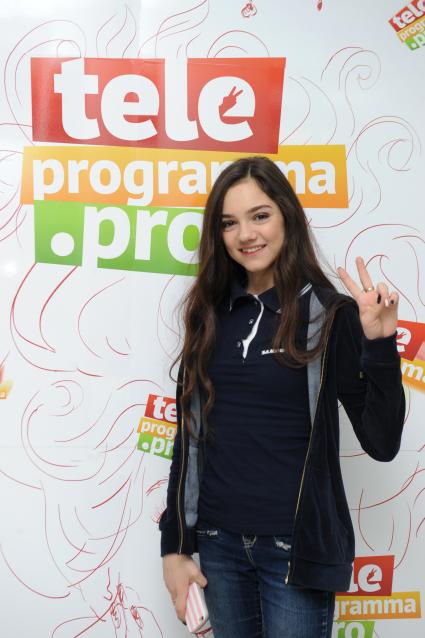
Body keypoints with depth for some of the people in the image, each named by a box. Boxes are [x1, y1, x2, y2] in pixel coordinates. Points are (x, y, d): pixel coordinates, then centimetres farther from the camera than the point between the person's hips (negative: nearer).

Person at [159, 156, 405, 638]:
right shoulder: (211, 313, 3)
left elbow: (382, 444, -10)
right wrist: (175, 543, 7)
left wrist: (379, 345, -22)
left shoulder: (330, 313, -8)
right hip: (218, 542, 4)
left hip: (296, 545, -3)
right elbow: (190, 431, 7)